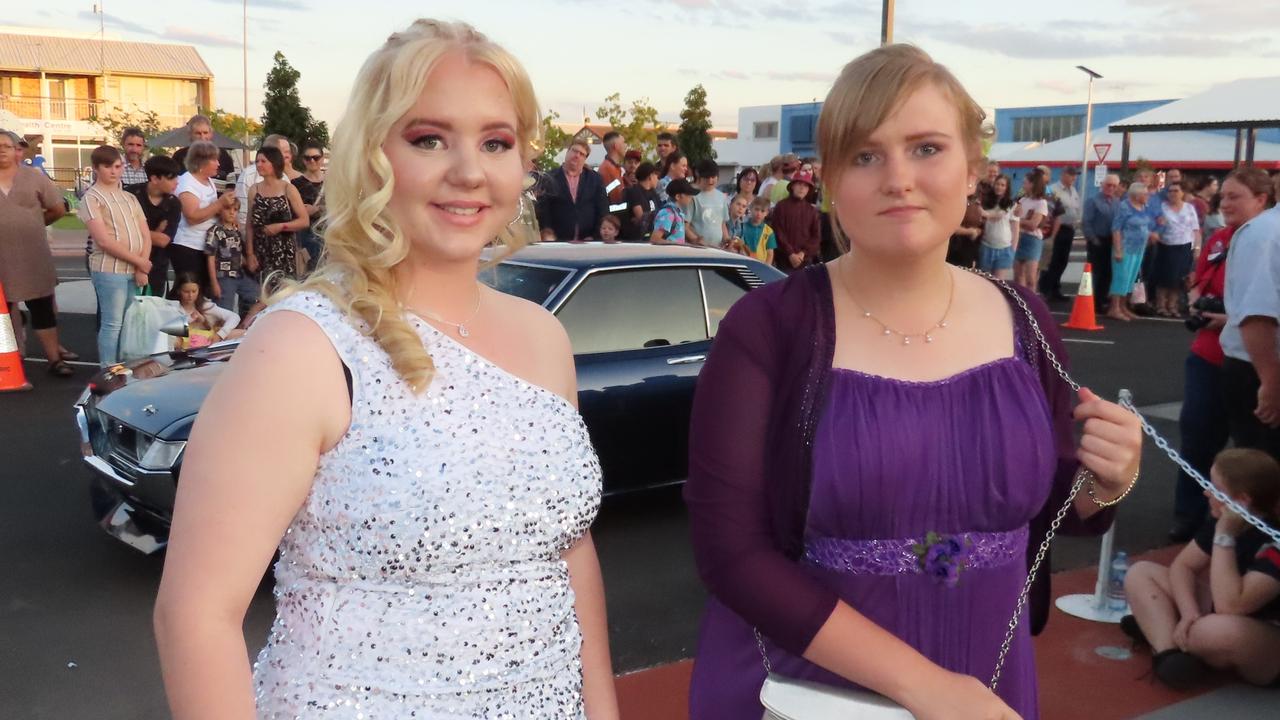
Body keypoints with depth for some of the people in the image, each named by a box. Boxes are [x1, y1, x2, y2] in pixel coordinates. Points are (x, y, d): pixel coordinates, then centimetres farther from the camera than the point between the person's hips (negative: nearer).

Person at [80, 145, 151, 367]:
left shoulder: (130, 198, 16)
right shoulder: (92, 198, -3)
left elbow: (145, 235, 10)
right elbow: (104, 241, -13)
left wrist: (141, 268, -5)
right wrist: (139, 262, -10)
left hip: (135, 271, 6)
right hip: (109, 270, -6)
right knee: (112, 324, -5)